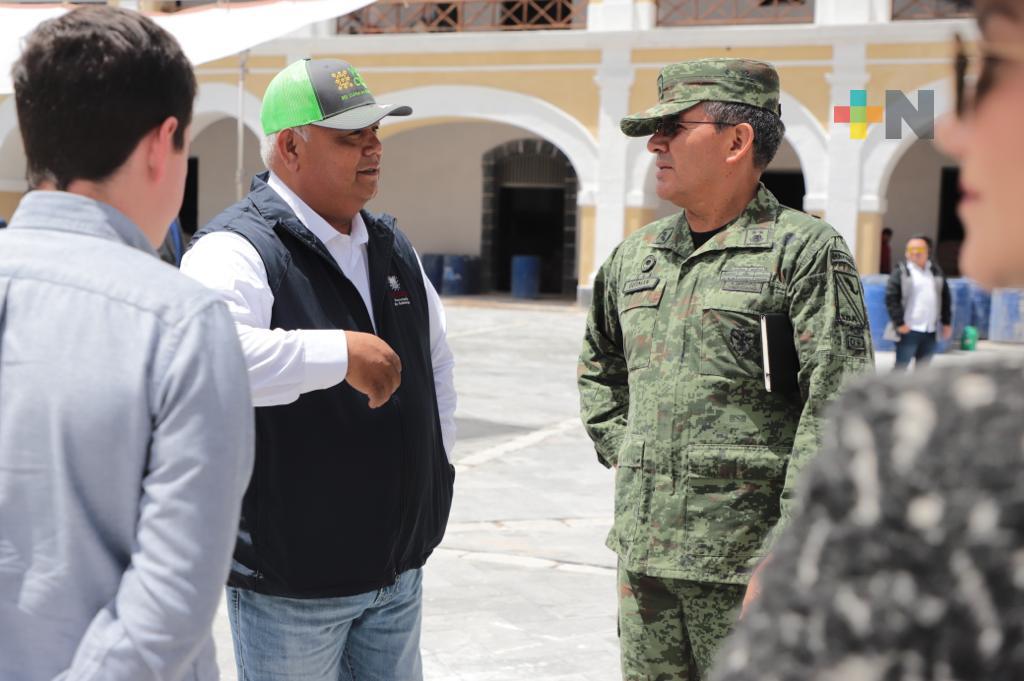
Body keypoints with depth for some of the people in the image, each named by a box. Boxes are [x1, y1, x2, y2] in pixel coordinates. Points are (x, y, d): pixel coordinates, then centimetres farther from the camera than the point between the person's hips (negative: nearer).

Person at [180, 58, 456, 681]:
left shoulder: (392, 246, 10)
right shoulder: (239, 250, -16)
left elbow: (437, 364, 24)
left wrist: (434, 468, 15)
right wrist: (340, 353, -35)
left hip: (398, 561, 7)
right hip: (290, 578, -7)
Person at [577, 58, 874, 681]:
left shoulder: (805, 251, -9)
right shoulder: (634, 256, 12)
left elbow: (838, 406, -15)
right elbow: (598, 364, 30)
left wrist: (792, 545, -18)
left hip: (747, 560, -6)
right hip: (642, 550, 6)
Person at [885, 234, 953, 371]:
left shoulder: (936, 271, 14)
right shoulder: (901, 271, -3)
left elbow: (945, 297, 17)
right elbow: (891, 298, -10)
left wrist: (947, 322, 12)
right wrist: (899, 322, -15)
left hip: (931, 331, 6)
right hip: (909, 329, -6)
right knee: (901, 367, -5)